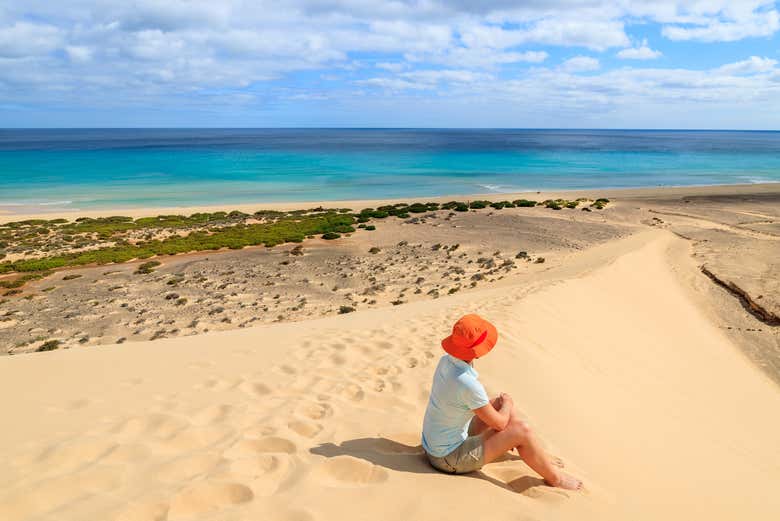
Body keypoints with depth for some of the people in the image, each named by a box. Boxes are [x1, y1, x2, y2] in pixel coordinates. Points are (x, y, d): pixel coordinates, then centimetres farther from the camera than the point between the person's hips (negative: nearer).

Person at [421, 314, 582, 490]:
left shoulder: (446, 361, -8)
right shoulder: (468, 384, -33)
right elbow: (498, 423, -18)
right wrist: (507, 404, 2)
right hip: (449, 459, -8)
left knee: (502, 404, 13)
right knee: (522, 430, -10)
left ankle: (540, 457, 29)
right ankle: (554, 477, 15)